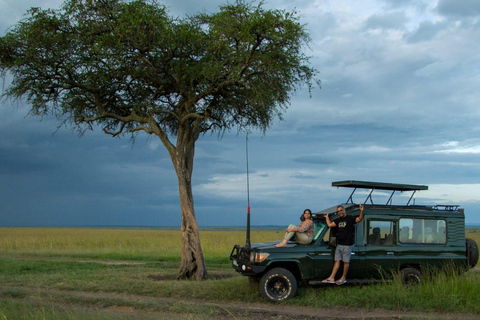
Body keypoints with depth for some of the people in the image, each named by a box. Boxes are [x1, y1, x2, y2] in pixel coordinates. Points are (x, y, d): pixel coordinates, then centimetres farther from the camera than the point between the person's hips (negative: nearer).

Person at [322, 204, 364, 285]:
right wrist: (327, 217, 24)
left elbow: (359, 219, -20)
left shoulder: (350, 218, -7)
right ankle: (331, 278, 5)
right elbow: (330, 224, 16)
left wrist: (361, 211, -36)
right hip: (339, 244, 7)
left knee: (346, 261, 2)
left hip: (347, 245, -6)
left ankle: (343, 278, 12)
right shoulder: (338, 220, 14)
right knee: (337, 261, 6)